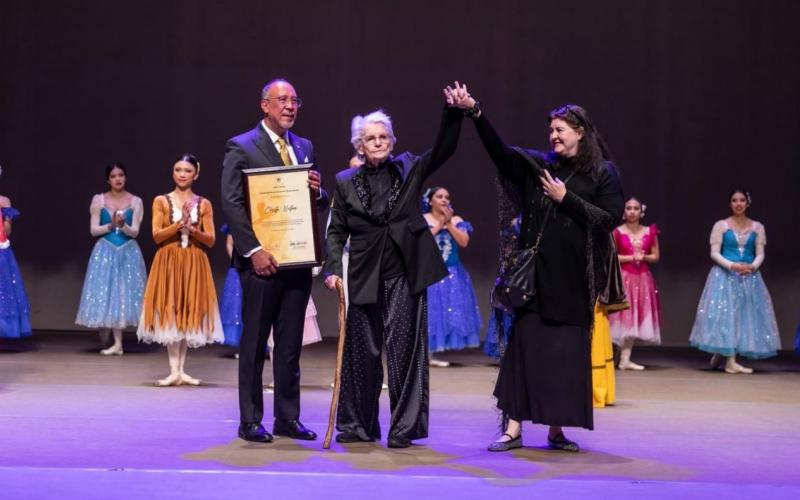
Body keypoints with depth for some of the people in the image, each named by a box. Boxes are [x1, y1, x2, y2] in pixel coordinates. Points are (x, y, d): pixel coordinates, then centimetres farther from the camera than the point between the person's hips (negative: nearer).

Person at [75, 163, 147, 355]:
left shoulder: (135, 201, 2)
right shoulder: (99, 199, 4)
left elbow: (135, 232, -4)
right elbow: (93, 230, 1)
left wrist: (123, 225, -23)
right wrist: (111, 225, -14)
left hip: (128, 252, 0)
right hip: (105, 252, 0)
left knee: (124, 293, -2)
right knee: (106, 292, -3)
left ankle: (116, 342, 7)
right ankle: (117, 343, 7)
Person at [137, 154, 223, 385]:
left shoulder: (204, 204, 6)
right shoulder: (161, 201, 2)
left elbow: (210, 240, 1)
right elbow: (157, 236, -6)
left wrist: (192, 228, -14)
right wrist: (180, 223, -16)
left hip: (194, 264, 2)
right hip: (168, 263, -1)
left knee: (189, 313, 3)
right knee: (170, 312, -5)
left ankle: (181, 369, 10)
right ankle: (174, 371, -4)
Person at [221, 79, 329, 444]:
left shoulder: (305, 147, 15)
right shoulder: (241, 147, -3)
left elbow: (321, 204, 18)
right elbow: (231, 204, -10)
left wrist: (317, 191, -5)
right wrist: (254, 250, -17)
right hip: (261, 260, -5)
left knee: (290, 345, 10)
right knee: (254, 344, 3)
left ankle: (288, 418, 18)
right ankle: (250, 421, 11)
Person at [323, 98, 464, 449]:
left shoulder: (408, 169, 5)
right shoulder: (345, 182, 6)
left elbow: (443, 149, -6)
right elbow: (336, 231, 7)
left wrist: (453, 113, -20)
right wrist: (332, 268, -5)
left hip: (405, 275, -1)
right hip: (365, 277, 1)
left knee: (404, 349, 0)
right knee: (362, 351, 8)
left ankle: (403, 428, 8)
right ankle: (359, 425, 21)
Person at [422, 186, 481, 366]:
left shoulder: (456, 220, 7)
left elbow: (464, 242, -6)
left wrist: (448, 224, -12)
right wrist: (439, 225, -12)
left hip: (451, 275, 3)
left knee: (446, 313, 1)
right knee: (427, 312, -6)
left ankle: (431, 355, 8)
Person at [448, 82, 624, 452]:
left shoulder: (604, 173, 2)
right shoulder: (540, 165, 9)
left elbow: (612, 218, -7)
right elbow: (500, 151, -3)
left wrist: (566, 199, -10)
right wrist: (475, 113, -14)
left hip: (573, 276, -2)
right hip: (535, 271, 2)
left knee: (566, 351, 3)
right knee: (525, 346, 1)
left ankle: (556, 429, 15)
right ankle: (513, 429, 7)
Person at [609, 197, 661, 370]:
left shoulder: (650, 232, 6)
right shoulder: (617, 232, -4)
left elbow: (655, 256, 10)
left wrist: (643, 257, -10)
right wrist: (631, 257, -13)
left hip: (643, 279, 4)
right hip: (623, 277, -4)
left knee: (636, 317, 3)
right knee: (624, 317, -5)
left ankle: (625, 359, 7)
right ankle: (624, 359, 0)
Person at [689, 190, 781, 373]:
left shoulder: (757, 227, 8)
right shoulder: (721, 225, 0)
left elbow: (760, 255, 3)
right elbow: (714, 253, -5)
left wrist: (752, 266, -17)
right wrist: (732, 265, -20)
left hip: (749, 277, 3)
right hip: (725, 276, -3)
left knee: (745, 315, 2)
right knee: (725, 314, -7)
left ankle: (720, 354, 14)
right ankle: (730, 362, -4)